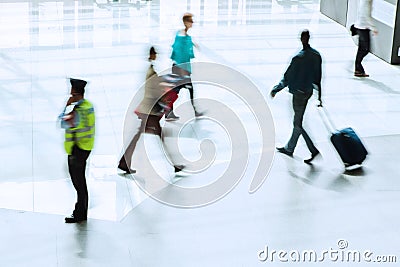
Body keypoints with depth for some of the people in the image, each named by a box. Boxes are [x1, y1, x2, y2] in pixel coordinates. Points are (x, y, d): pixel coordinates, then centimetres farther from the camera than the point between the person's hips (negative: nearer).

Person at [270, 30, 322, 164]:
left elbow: (287, 78, -15)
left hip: (299, 92, -7)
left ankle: (313, 150, -3)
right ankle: (289, 148, 30)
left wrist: (275, 90, -2)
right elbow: (318, 77, 6)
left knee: (298, 124, 2)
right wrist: (319, 96, 12)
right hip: (309, 91, 7)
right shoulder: (316, 55, -2)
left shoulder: (298, 58, -22)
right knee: (297, 121, 18)